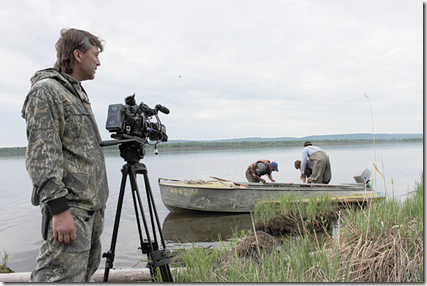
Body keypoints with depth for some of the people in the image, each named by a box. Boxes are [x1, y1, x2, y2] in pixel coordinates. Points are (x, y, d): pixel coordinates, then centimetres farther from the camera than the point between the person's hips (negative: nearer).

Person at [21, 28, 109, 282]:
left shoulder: (78, 92, 21)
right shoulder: (46, 91, -9)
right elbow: (41, 155, -17)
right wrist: (58, 208, -23)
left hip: (94, 204, 9)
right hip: (70, 206, -9)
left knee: (86, 273, 15)